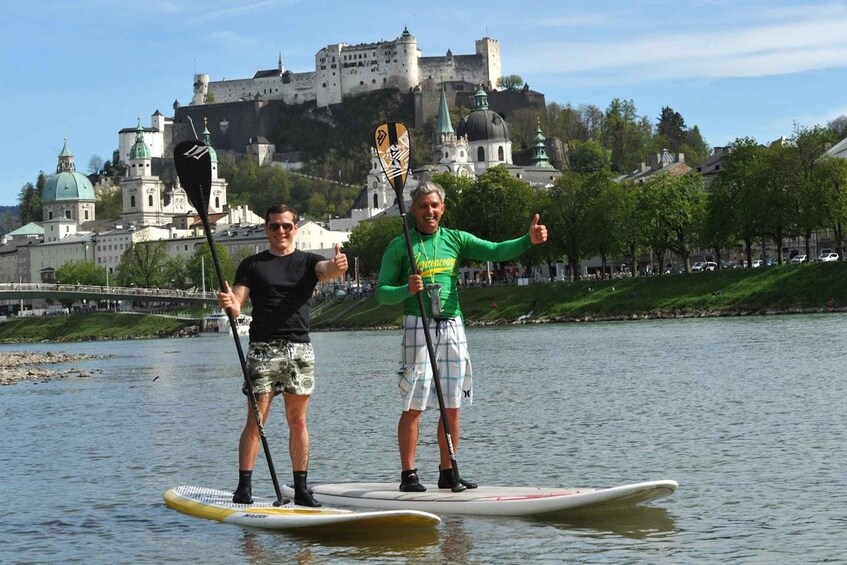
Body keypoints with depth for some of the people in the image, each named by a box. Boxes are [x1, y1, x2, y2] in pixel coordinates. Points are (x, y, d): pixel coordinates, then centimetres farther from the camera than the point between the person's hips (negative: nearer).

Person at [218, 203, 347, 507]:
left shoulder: (307, 261, 10)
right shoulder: (252, 265, 8)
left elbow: (326, 271, -14)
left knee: (298, 421, 6)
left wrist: (337, 266, -38)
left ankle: (301, 489, 11)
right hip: (263, 348, -1)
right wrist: (229, 305, -25)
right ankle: (244, 486, -5)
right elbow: (237, 306, 0)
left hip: (300, 348, 2)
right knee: (256, 420, -7)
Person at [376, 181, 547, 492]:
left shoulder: (456, 239, 11)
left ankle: (447, 472, 14)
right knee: (414, 405, -5)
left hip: (452, 326, 4)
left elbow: (495, 251, -1)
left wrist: (529, 240, -17)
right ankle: (408, 474, 0)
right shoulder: (400, 246, 2)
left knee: (452, 405, 5)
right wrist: (407, 290, -20)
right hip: (418, 325, -4)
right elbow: (381, 293, 0)